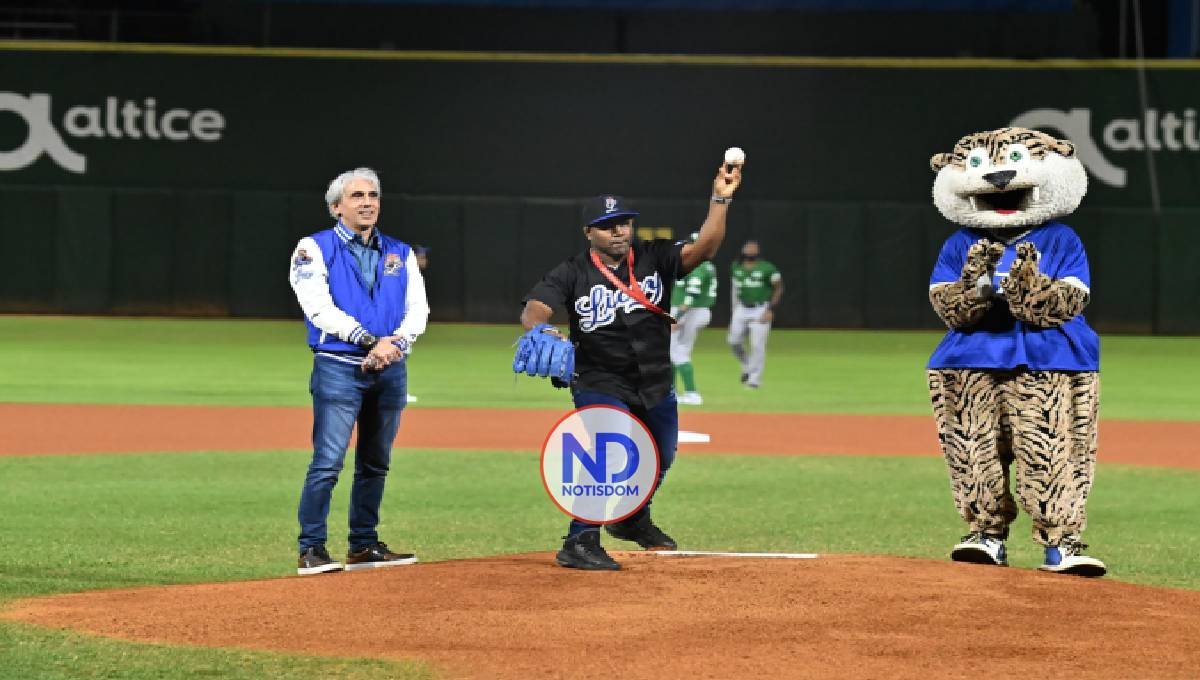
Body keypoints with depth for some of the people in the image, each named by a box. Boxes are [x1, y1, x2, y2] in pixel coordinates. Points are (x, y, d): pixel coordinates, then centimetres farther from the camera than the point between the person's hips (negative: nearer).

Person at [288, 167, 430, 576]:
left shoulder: (400, 254, 16)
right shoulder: (314, 249, 2)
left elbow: (418, 309, 7)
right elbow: (320, 307, -11)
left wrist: (395, 343, -14)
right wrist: (370, 340, -19)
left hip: (391, 371, 5)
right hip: (338, 368, -5)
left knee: (375, 465, 10)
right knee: (327, 462, -12)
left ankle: (364, 545, 18)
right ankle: (311, 550, -11)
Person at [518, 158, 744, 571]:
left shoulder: (654, 258, -5)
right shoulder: (571, 275, -12)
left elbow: (702, 249, -19)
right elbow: (533, 309, -24)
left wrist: (720, 200, -33)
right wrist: (541, 331, -48)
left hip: (656, 389, 5)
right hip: (600, 387, -5)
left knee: (659, 460, 19)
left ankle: (633, 520, 46)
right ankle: (579, 544, -18)